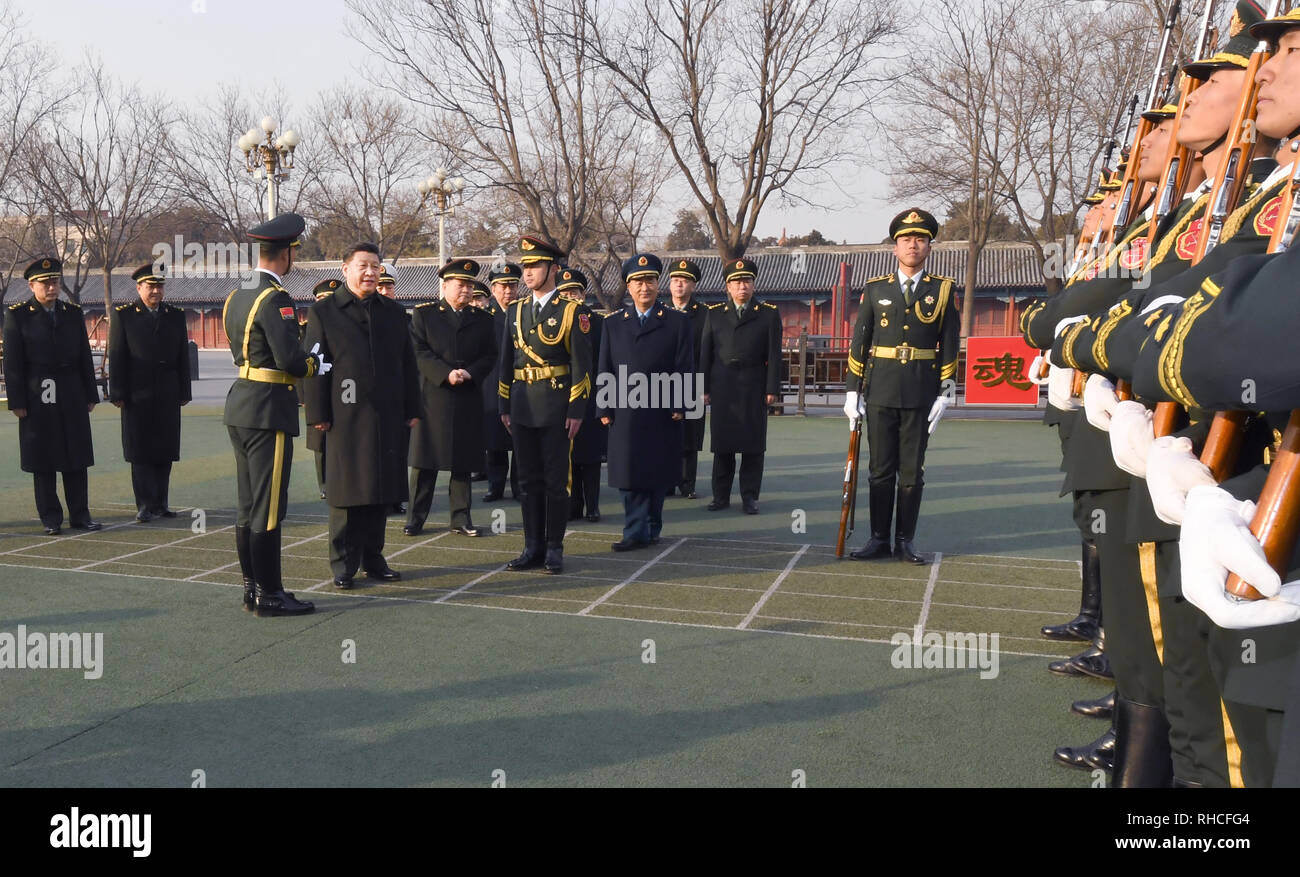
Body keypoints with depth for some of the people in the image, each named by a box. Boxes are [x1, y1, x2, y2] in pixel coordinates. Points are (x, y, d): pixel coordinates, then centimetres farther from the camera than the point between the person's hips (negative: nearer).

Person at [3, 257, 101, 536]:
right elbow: (12, 363, -3)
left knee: (76, 459, 5)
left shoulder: (73, 313, 9)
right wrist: (17, 402, -8)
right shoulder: (17, 315, -1)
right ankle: (51, 519, 11)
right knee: (43, 462, 3)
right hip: (37, 399, -3)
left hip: (72, 398, 3)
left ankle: (80, 515, 13)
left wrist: (90, 396, 7)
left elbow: (85, 358, 11)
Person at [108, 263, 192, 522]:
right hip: (137, 396, -3)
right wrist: (117, 394, -6)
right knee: (140, 452, 0)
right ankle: (145, 505, 3)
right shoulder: (123, 315, 2)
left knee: (165, 451, 6)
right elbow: (116, 357, -1)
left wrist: (184, 392, 6)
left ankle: (160, 504, 14)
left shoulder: (176, 316, 10)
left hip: (168, 396, 3)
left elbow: (183, 357, 10)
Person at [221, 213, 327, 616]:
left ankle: (252, 587, 23)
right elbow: (289, 358, -22)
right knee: (268, 507, -3)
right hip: (269, 409, -9)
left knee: (249, 505, 14)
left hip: (240, 405, 10)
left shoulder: (235, 297, 13)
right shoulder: (275, 299, -16)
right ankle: (269, 595, 4)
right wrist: (317, 365, -2)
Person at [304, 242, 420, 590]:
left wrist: (412, 410, 9)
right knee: (346, 490, 2)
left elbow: (407, 364, 14)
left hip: (388, 418, 4)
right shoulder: (323, 312, 2)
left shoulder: (394, 312, 13)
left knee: (381, 489, 9)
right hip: (346, 416, -4)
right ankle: (344, 564, 11)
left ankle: (373, 558, 21)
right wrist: (318, 414, -8)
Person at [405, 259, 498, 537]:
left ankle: (461, 518, 14)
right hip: (432, 397, -2)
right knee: (425, 460, 2)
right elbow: (419, 353, -5)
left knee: (463, 460, 6)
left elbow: (489, 356, 8)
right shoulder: (424, 314, 4)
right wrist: (446, 374, -16)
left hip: (468, 400, 2)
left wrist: (470, 373, -10)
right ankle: (416, 517, 11)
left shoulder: (483, 319, 11)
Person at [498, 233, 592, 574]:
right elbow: (506, 361, 15)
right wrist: (504, 405, 10)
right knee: (529, 479, 9)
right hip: (522, 408, 5)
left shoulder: (570, 311, -4)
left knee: (556, 480, 2)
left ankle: (554, 549, 12)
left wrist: (576, 411, -11)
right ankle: (533, 547, 18)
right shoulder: (515, 311, 12)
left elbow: (581, 365, -6)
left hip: (556, 408, -5)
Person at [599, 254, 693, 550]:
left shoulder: (677, 322, 4)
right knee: (629, 473, -1)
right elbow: (604, 370, 9)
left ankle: (652, 527, 20)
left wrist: (679, 407, -7)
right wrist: (605, 408, 1)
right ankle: (636, 533, 3)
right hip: (625, 413, 1)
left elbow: (684, 368, 1)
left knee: (658, 473, 7)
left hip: (663, 414, -1)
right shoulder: (613, 324, 10)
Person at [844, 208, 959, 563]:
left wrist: (943, 394, -3)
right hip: (880, 392, 1)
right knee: (880, 470, 6)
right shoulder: (875, 289, 6)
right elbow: (858, 343, 6)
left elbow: (949, 346, 2)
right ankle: (879, 539, 15)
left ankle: (905, 541, 14)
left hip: (920, 395, -1)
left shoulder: (943, 290, 4)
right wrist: (852, 390, 1)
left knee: (912, 471, 5)